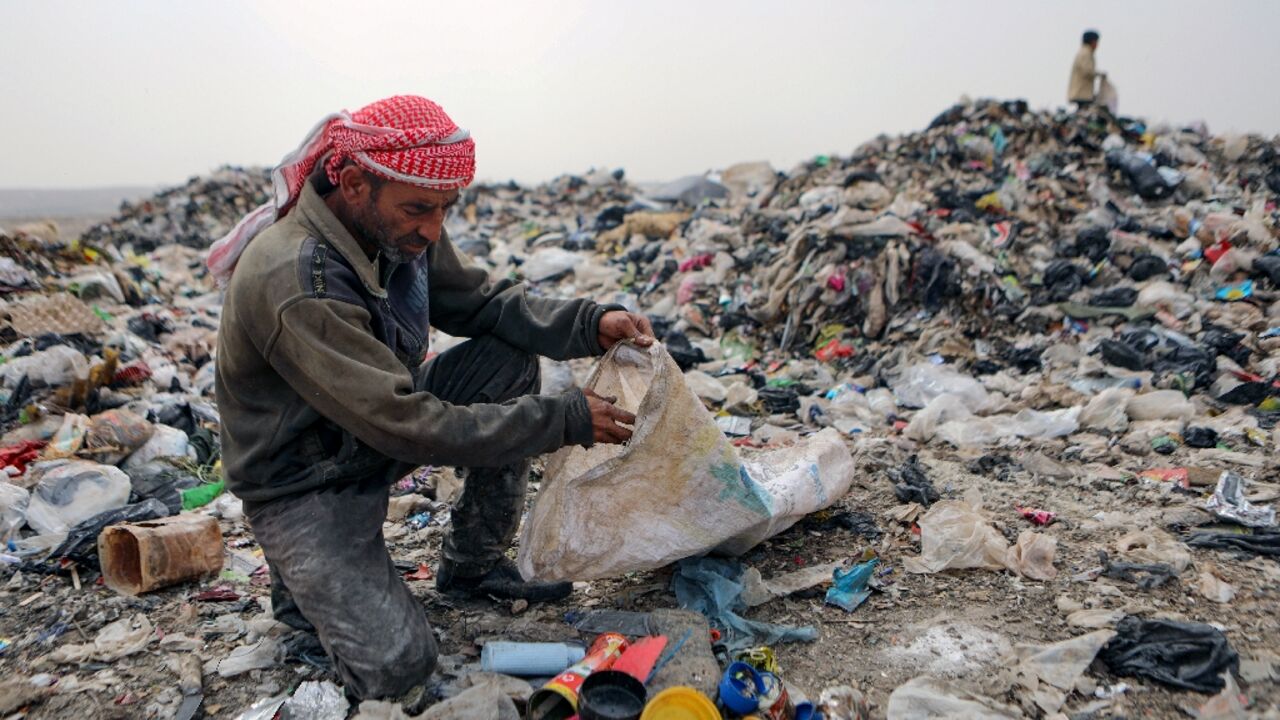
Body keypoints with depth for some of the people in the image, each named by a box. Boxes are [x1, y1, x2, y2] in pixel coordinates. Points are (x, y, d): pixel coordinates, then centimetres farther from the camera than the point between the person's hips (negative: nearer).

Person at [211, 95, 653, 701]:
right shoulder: (293, 283, -33)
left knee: (510, 359, -9)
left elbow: (484, 301, 0)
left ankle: (472, 563, 5)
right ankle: (304, 581, 13)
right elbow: (408, 426, -33)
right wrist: (565, 419, -30)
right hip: (304, 484, -7)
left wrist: (591, 324, -18)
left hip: (378, 430, 8)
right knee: (396, 668, -20)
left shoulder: (399, 228, -10)